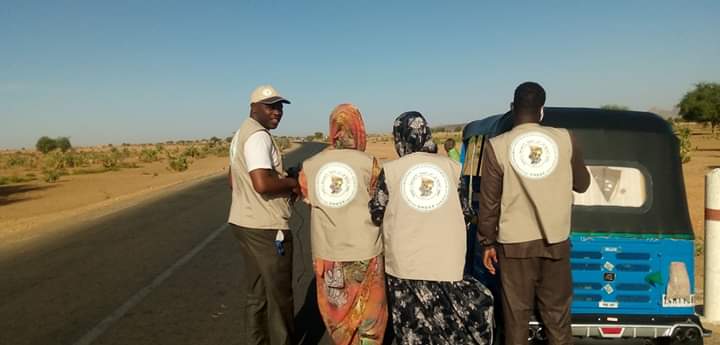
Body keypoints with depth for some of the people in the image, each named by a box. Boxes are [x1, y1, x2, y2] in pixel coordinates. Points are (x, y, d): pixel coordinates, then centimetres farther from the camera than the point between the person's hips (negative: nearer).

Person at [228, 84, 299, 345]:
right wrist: (291, 182, -12)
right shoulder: (259, 136, -18)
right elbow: (263, 184, -31)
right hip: (266, 228, -10)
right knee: (279, 296, 5)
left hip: (244, 222, 10)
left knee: (257, 293, 19)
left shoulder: (242, 133, 15)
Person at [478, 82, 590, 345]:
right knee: (556, 313, 13)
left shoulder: (497, 146, -8)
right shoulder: (565, 139, -1)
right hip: (556, 240, 3)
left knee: (516, 315, 8)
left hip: (515, 243, -2)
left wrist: (487, 242, 5)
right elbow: (582, 184, 13)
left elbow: (489, 201, -5)